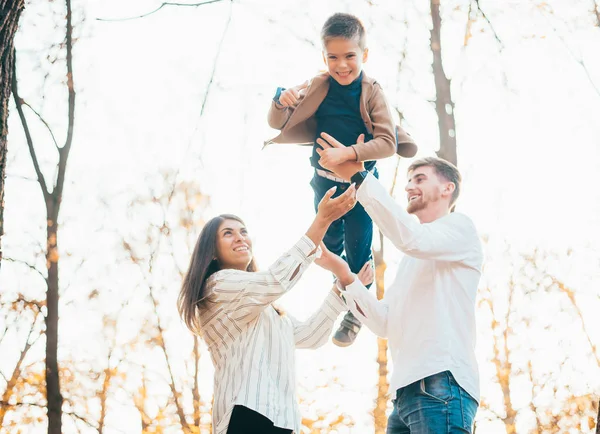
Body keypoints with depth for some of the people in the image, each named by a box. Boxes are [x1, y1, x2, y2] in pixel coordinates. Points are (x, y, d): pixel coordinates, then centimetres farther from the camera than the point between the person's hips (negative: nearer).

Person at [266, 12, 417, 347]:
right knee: (329, 244, 22)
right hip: (325, 181, 3)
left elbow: (388, 143, -26)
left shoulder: (372, 93, -18)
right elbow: (277, 124, -8)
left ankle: (356, 312, 28)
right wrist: (282, 102, -31)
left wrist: (347, 153, -37)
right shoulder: (318, 88, -11)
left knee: (358, 248, 7)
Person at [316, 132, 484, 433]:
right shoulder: (413, 261, 30)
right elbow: (385, 324, 21)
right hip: (406, 392, 8)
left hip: (441, 386, -8)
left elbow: (413, 238, -17)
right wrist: (344, 277, 10)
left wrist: (359, 176, -17)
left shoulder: (460, 228, 6)